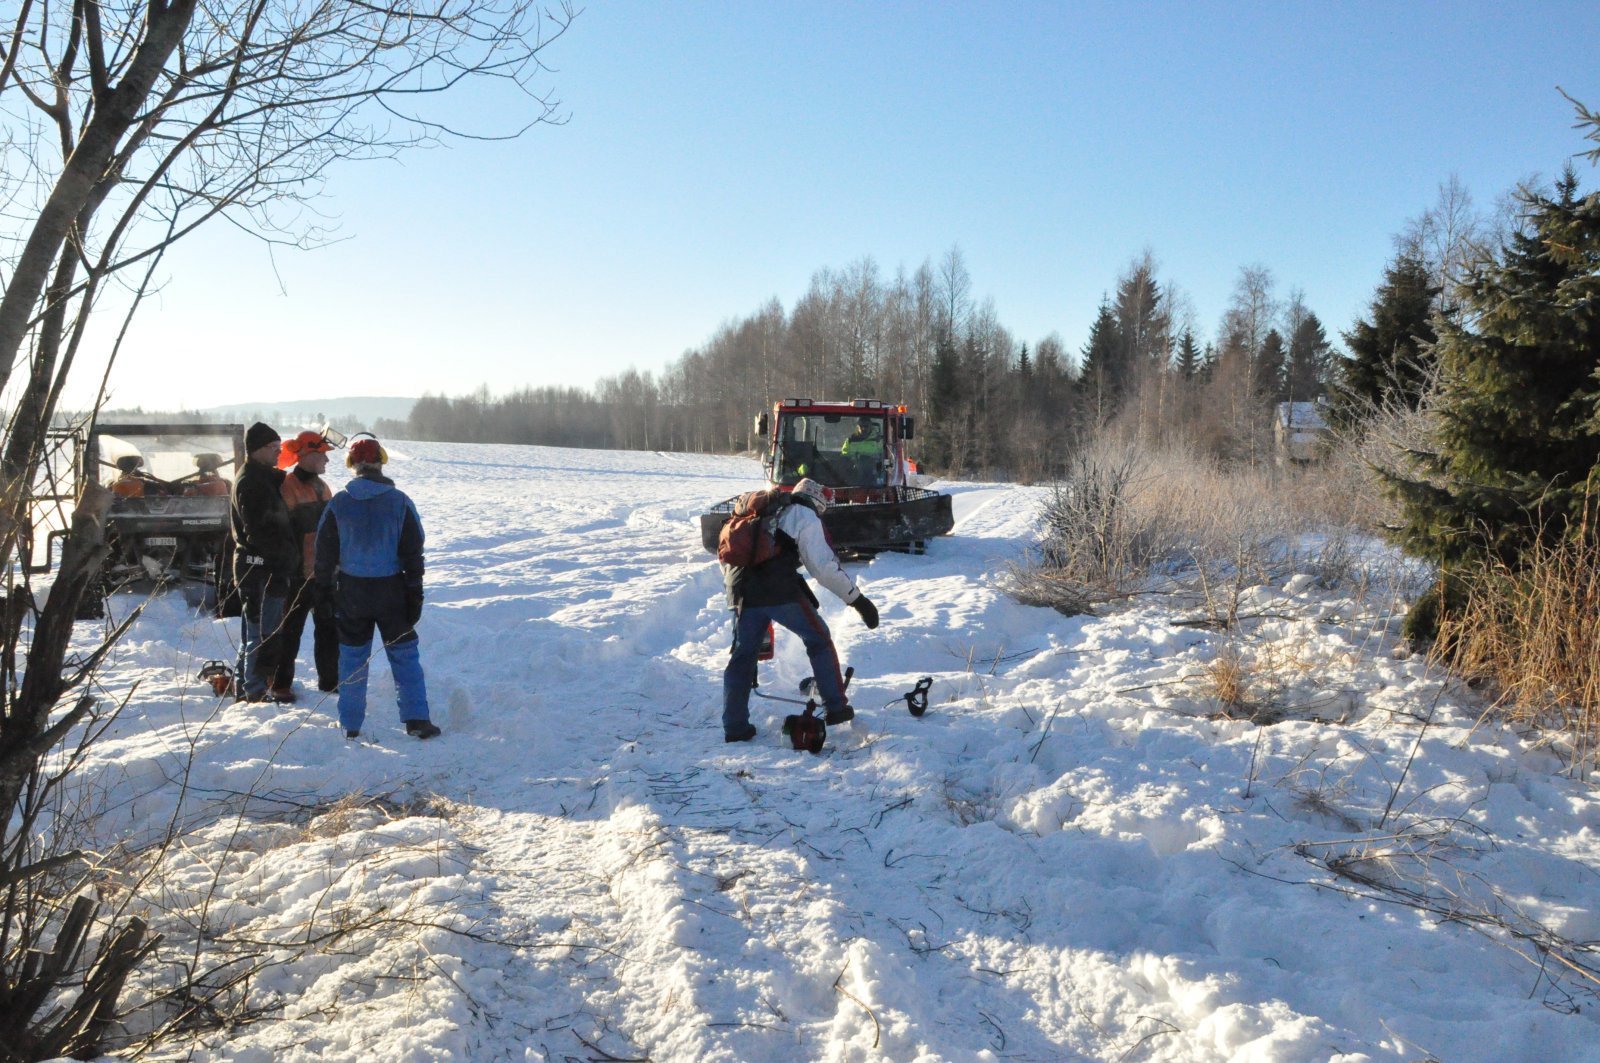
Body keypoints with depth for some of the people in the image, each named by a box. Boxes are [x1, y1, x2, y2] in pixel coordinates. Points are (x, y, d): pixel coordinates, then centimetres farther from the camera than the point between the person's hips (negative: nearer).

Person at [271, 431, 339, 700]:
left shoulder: (322, 486, 12)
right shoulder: (286, 488, -14)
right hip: (298, 574, -8)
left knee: (329, 627, 13)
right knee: (291, 630, 3)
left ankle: (329, 679, 24)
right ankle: (281, 683, 14)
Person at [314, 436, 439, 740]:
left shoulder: (338, 503, -4)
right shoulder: (400, 502, -5)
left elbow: (324, 552, 2)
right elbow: (413, 552, -3)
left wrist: (324, 589, 13)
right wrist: (415, 594, 2)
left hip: (350, 592, 1)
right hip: (391, 590, -1)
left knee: (352, 657, 11)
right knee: (404, 654, 7)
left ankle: (350, 726, 16)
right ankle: (416, 719, 2)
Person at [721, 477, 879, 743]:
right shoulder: (805, 516, 7)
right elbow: (825, 566, -4)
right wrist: (858, 599, -1)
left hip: (742, 593, 5)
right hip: (781, 591, -5)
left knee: (742, 656, 15)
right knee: (819, 639, 14)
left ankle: (734, 728, 14)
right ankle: (835, 707, 15)